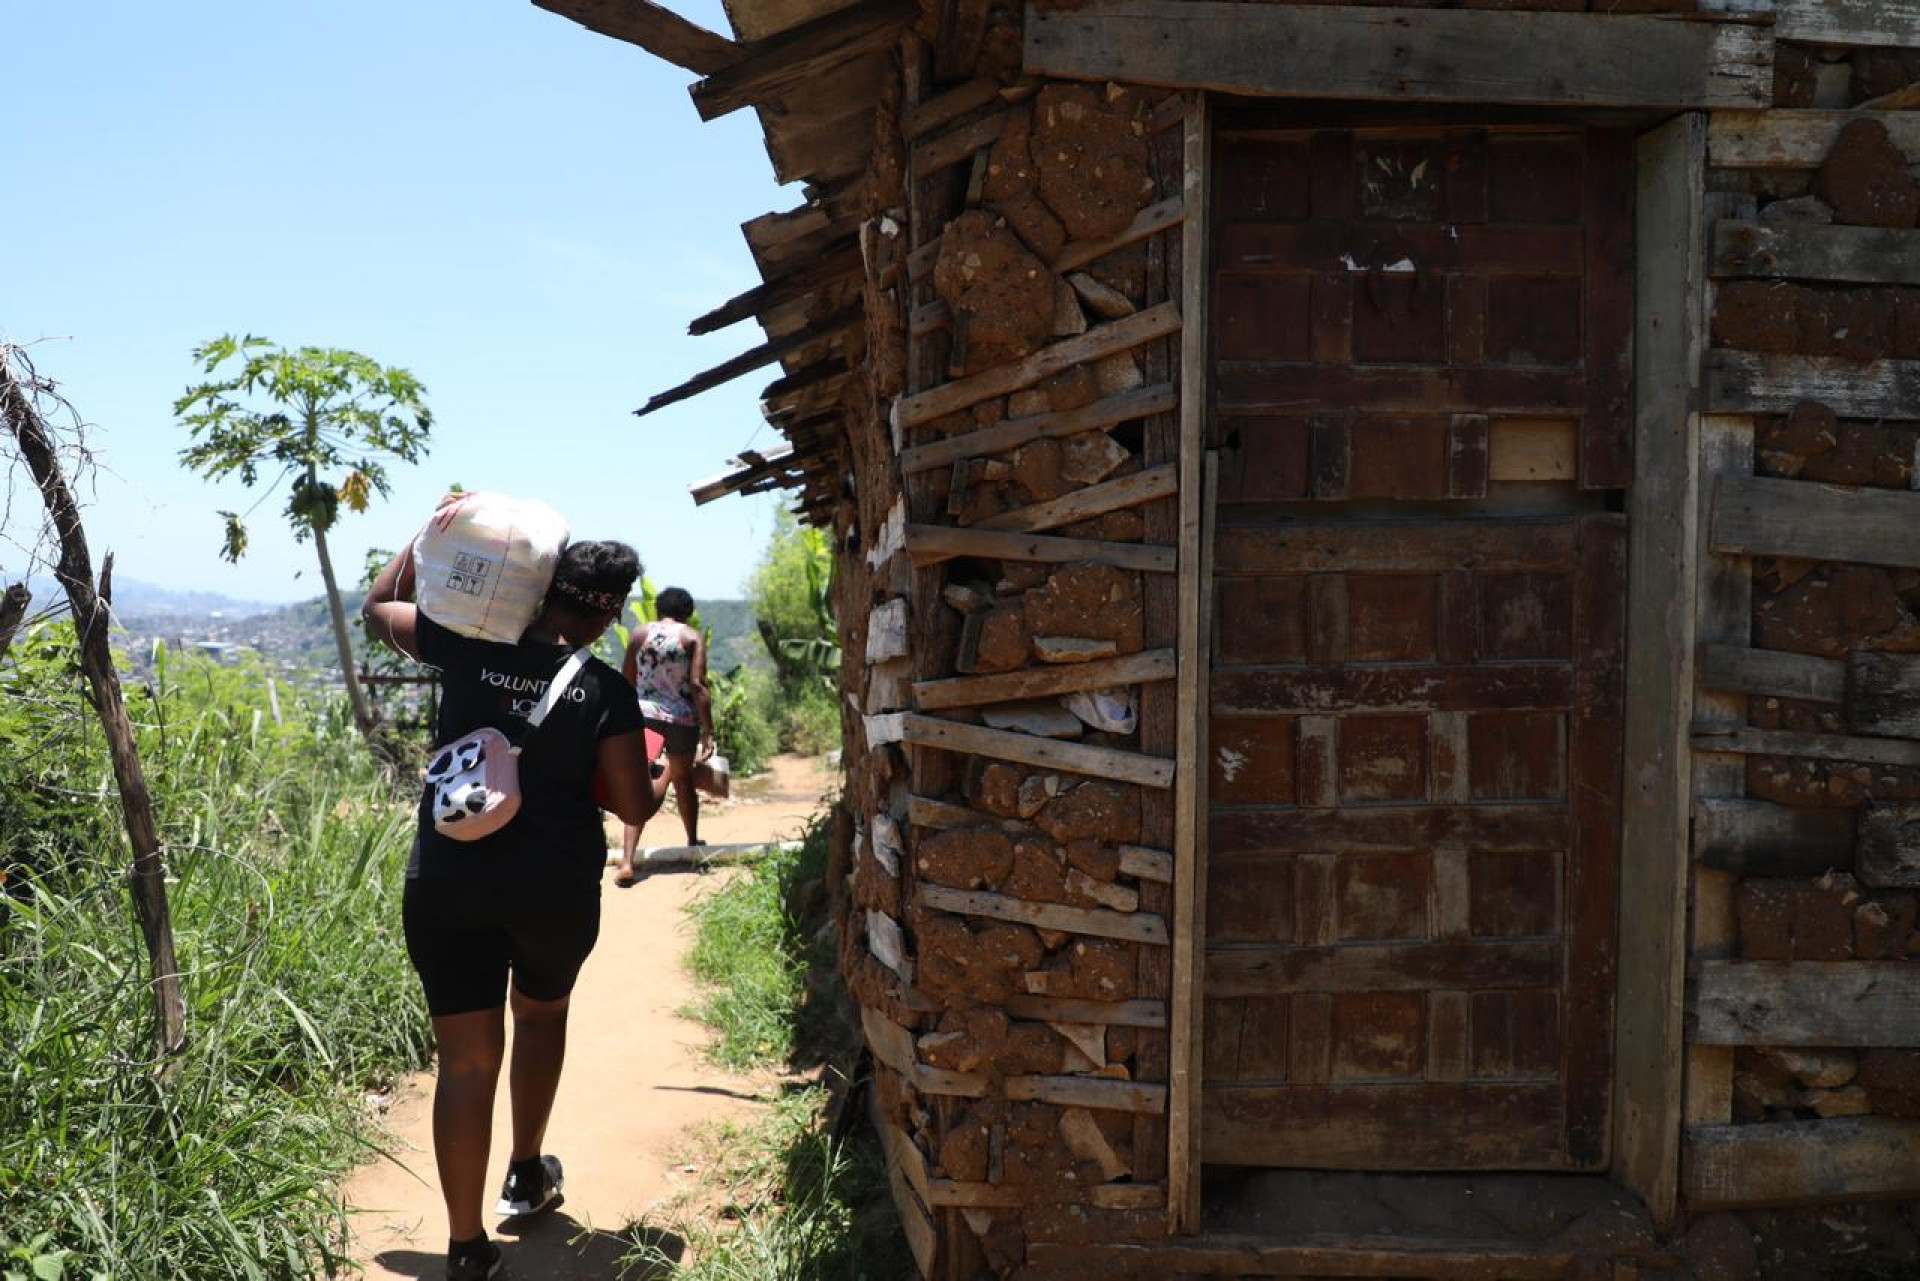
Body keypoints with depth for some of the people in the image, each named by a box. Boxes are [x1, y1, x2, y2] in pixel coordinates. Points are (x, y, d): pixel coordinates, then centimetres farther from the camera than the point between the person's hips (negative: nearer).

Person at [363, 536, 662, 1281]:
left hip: (446, 880, 1)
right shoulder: (605, 690, -7)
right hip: (556, 886, 0)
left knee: (467, 1059, 4)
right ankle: (526, 1177, 40)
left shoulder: (469, 649, -3)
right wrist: (666, 784, 17)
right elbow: (634, 808, -4)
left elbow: (378, 608, 15)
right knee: (541, 1014, 28)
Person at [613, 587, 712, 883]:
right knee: (683, 781, 21)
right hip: (682, 719, 0)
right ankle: (693, 843, 39)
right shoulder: (692, 637, -1)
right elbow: (698, 686, -9)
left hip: (644, 714, 1)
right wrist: (708, 731, -9)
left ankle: (627, 862, -16)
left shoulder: (640, 634, 5)